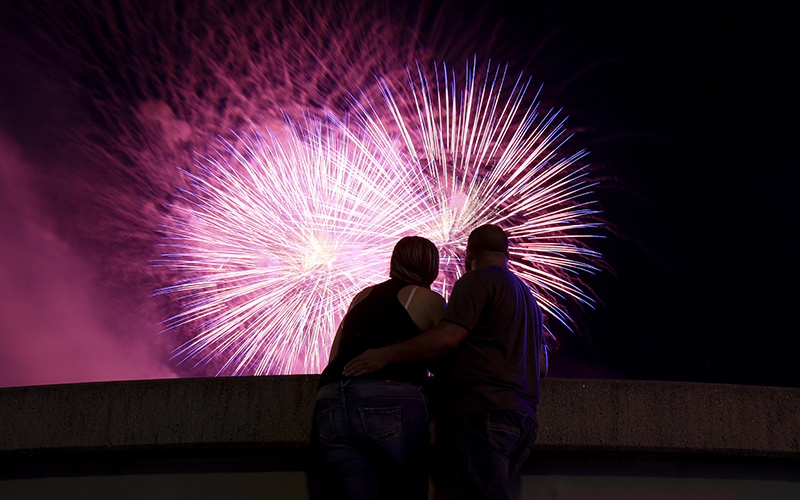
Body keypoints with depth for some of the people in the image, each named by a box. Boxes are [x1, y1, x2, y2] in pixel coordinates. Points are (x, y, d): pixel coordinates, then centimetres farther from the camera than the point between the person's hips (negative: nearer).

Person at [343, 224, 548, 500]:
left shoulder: (476, 281, 1)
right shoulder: (527, 296, 30)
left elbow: (448, 337, -13)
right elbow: (541, 366, 27)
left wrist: (387, 354, -11)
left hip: (484, 410, -9)